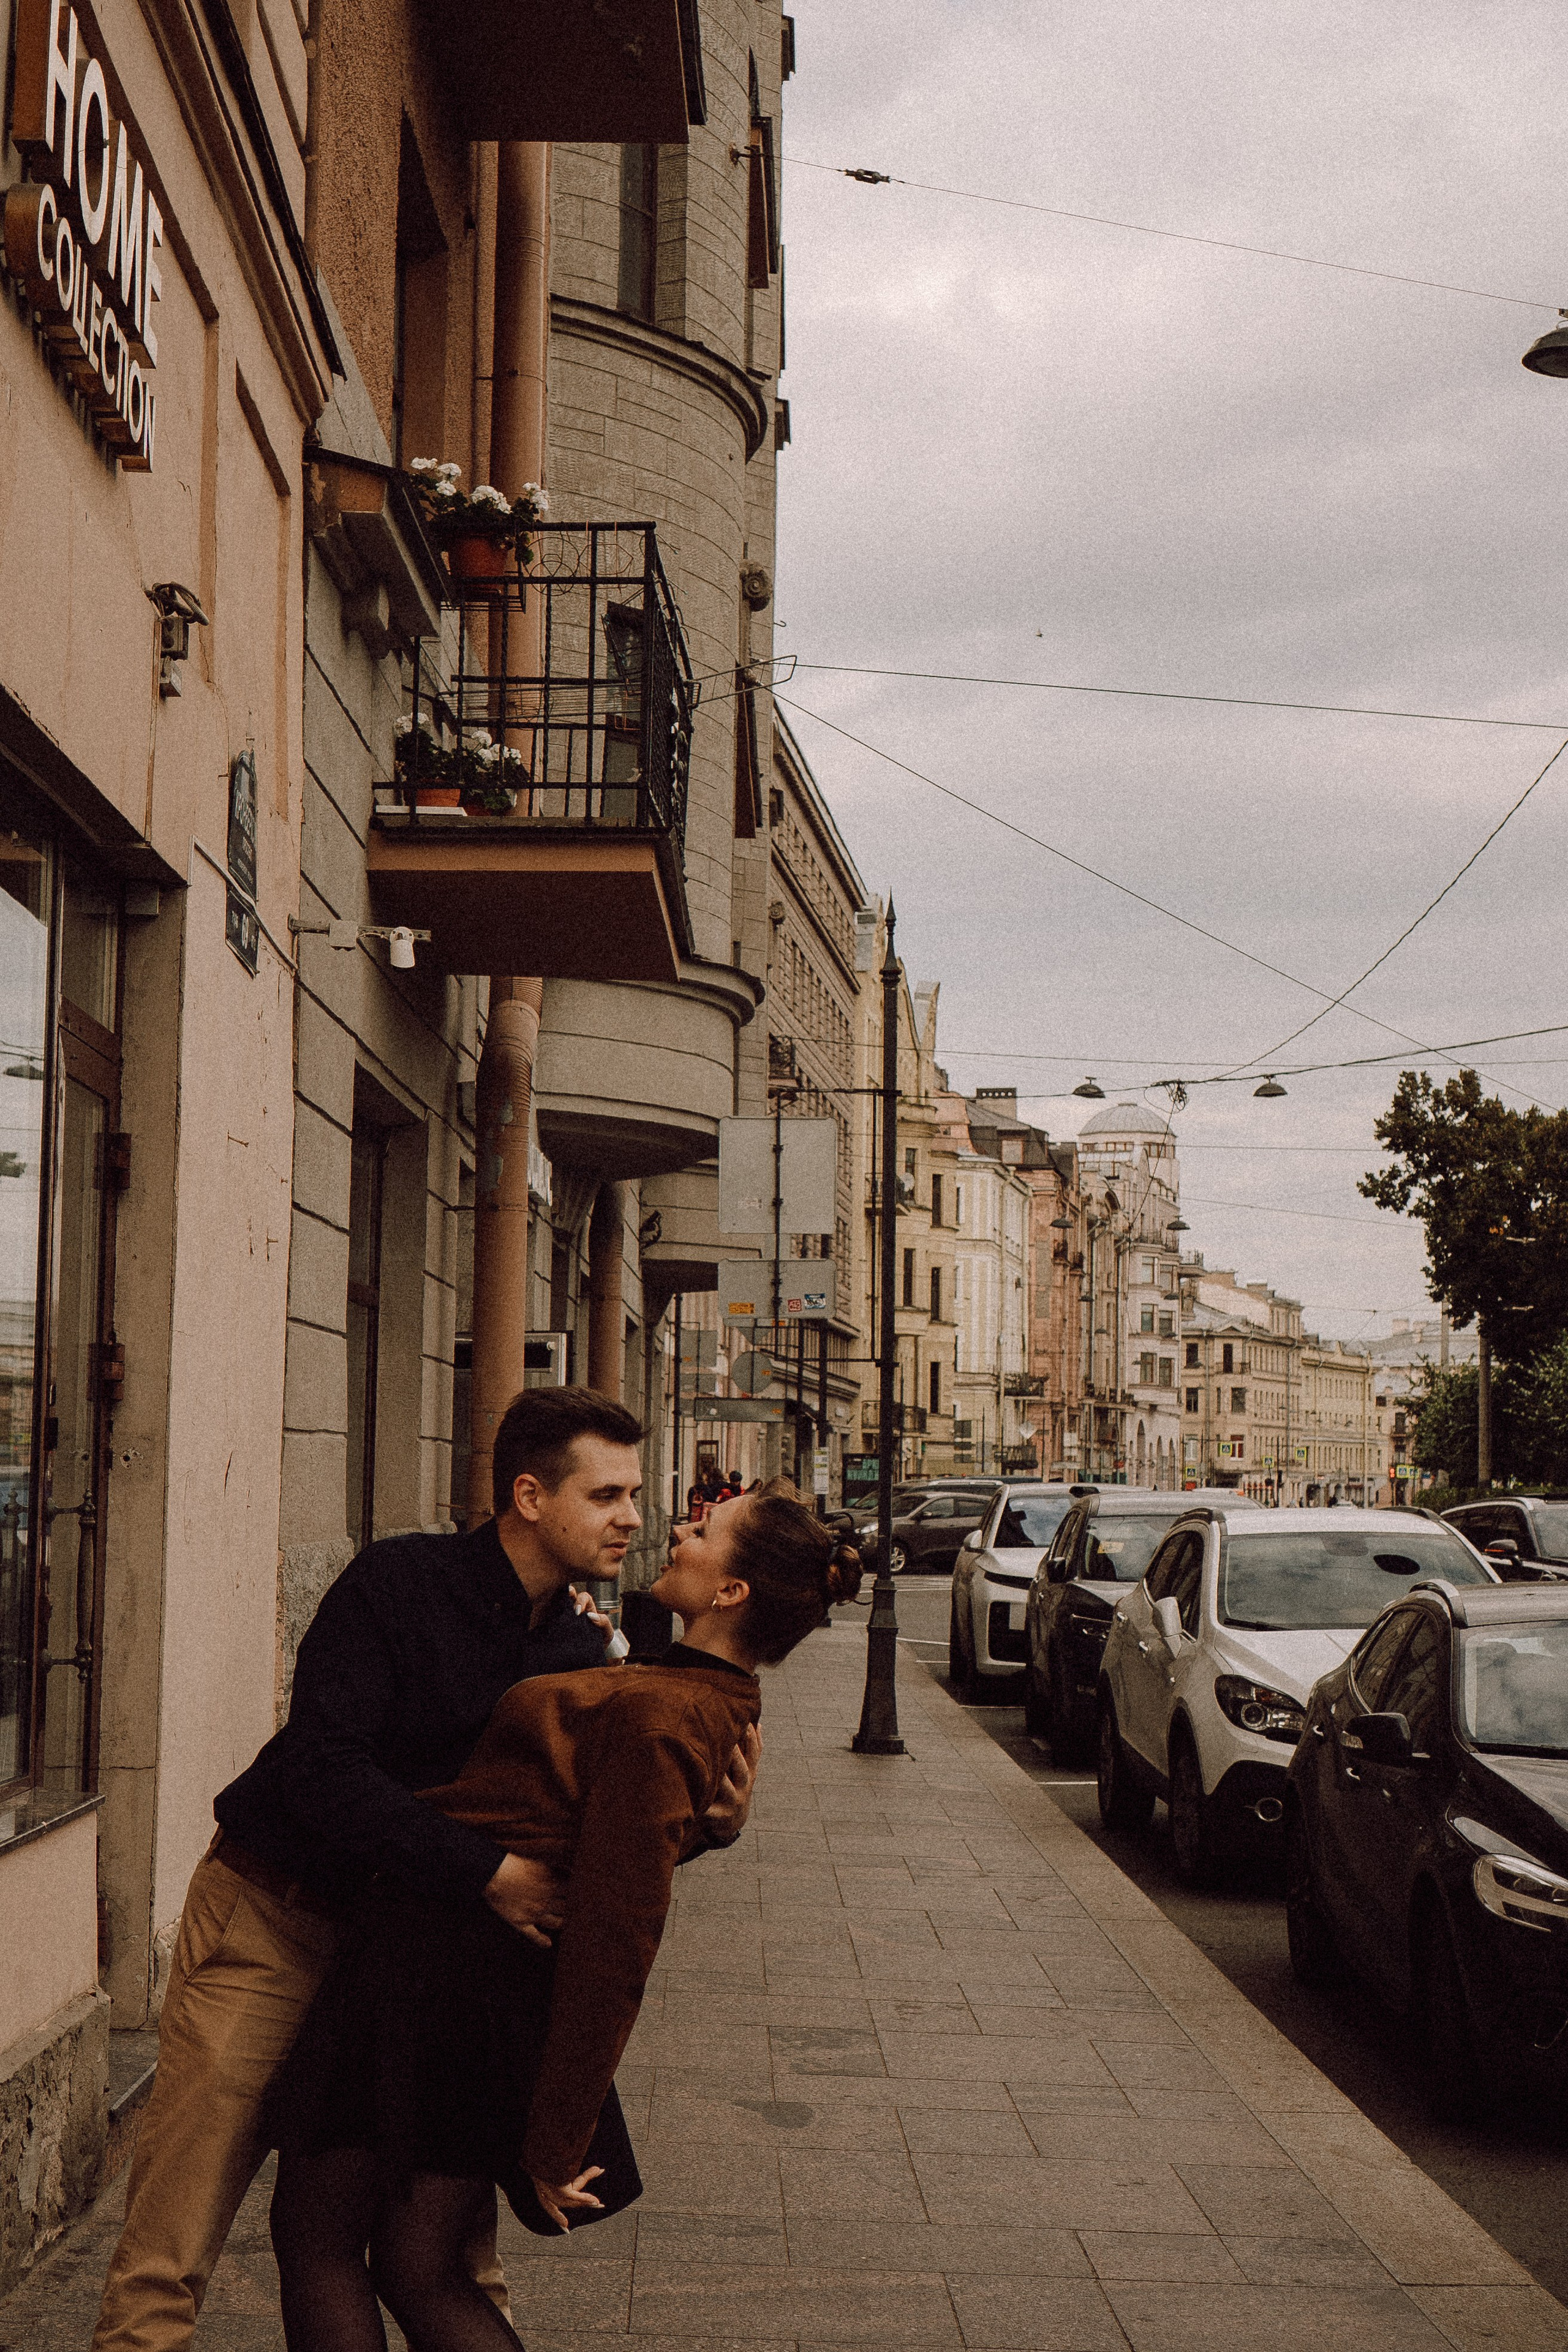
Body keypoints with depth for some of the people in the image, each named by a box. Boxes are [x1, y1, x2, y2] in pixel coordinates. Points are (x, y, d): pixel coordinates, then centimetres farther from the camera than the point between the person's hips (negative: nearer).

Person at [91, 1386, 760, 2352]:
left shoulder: (579, 1653, 2)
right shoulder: (400, 1580, -18)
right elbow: (319, 1765, -27)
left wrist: (711, 1820, -15)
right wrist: (487, 1869, -31)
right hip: (276, 1918, -5)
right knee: (168, 2254, -6)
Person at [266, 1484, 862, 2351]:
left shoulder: (656, 1717, -23)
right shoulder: (721, 1709, 5)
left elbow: (616, 1942, -23)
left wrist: (553, 2148, -19)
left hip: (445, 1961, -9)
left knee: (315, 2239, 8)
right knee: (423, 2276, 16)